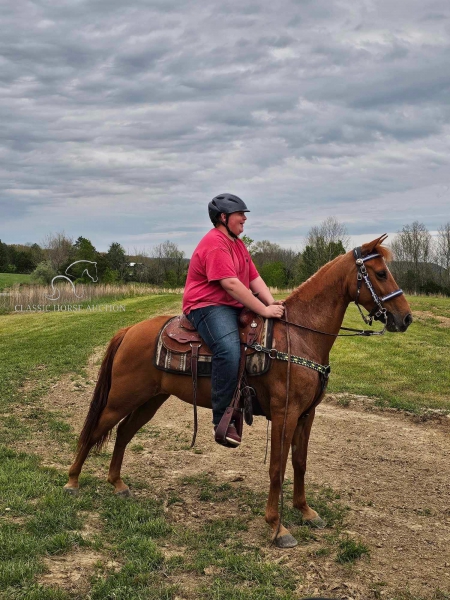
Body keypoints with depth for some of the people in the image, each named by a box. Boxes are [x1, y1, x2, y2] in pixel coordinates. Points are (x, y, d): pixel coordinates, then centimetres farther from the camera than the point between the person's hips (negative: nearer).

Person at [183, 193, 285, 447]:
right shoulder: (215, 244, -15)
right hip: (208, 307, -11)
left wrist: (272, 303, -7)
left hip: (235, 308, 11)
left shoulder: (238, 243, 18)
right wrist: (263, 310, -25)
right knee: (229, 350, -35)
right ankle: (223, 421, -29)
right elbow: (231, 284, -24)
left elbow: (255, 278, 10)